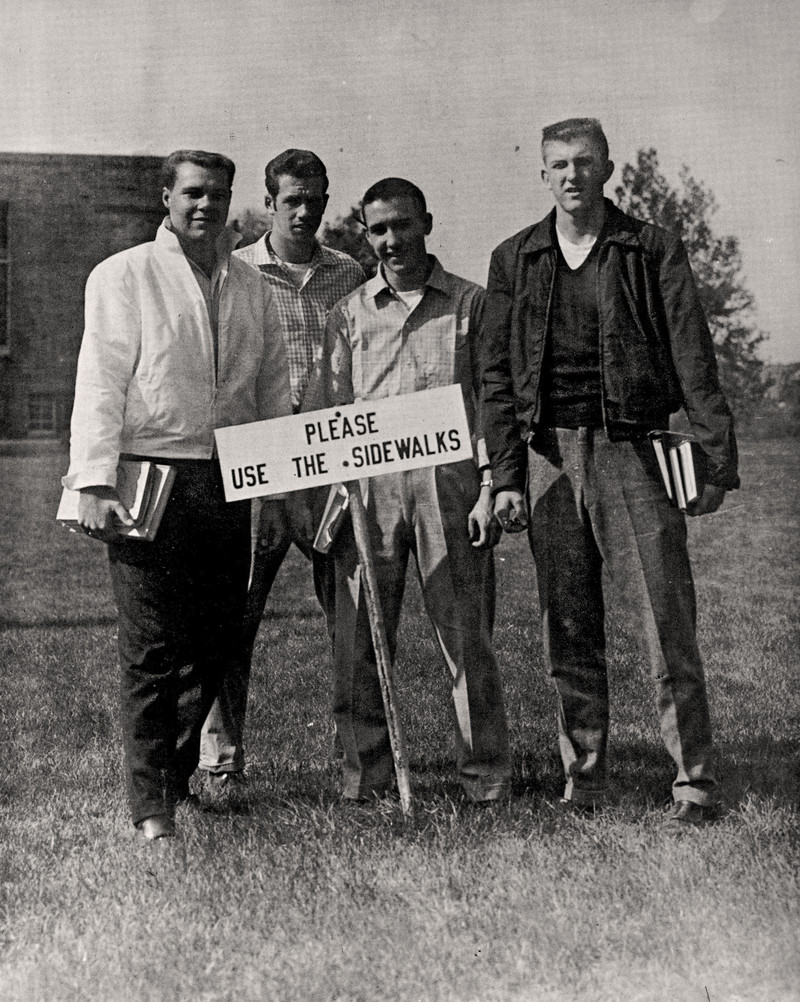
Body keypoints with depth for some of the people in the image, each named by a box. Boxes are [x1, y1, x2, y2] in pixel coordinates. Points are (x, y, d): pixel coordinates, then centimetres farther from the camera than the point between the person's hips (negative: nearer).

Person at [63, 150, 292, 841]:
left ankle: (178, 774, 27)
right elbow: (99, 383, -4)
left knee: (218, 642, 8)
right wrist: (95, 483, -13)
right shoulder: (124, 277, 2)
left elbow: (273, 392, 18)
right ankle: (151, 808, 1)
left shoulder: (252, 288, 15)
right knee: (152, 648, -5)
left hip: (230, 484, 5)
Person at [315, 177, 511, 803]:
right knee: (360, 638, 2)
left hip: (449, 479, -2)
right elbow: (333, 411, 11)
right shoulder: (350, 312, 14)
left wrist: (488, 490, -4)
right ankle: (365, 774, 12)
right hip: (368, 486, 2)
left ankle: (487, 774, 9)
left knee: (466, 633, 0)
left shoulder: (471, 304, 9)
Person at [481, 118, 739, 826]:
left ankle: (694, 780, 4)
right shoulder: (514, 261, 11)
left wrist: (715, 461, -9)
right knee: (569, 628, 6)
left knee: (668, 621, -5)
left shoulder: (654, 251, 4)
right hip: (549, 452, 3)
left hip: (633, 449, -2)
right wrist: (506, 476, 2)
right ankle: (583, 777, 16)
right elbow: (497, 376, 10)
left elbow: (694, 361, -1)